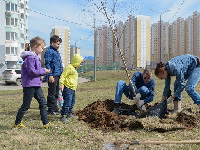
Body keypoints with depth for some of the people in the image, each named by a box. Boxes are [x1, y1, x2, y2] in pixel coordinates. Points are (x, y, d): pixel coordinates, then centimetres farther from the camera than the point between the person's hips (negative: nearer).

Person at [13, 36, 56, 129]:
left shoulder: (36, 57, 15)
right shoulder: (30, 57, -17)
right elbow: (31, 71, -22)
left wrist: (43, 71, 5)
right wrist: (43, 71, -13)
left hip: (36, 85, 10)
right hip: (29, 85, -10)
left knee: (43, 103, 7)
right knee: (26, 106, 0)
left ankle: (46, 123, 12)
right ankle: (17, 123, 15)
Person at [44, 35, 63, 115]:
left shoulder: (57, 52, 20)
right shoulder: (49, 52, -9)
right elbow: (47, 64, -15)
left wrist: (61, 73, 23)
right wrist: (50, 75, -21)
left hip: (58, 75, 9)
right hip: (53, 75, -9)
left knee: (56, 93, 15)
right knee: (52, 94, -2)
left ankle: (55, 108, 23)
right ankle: (51, 109, 4)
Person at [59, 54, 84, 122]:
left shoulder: (74, 69, 19)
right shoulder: (69, 68, -13)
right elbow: (63, 76, -18)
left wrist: (75, 88, 29)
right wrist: (61, 84, -25)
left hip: (72, 89, 10)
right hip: (67, 89, -10)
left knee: (72, 102, 19)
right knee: (67, 103, -13)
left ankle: (69, 114, 32)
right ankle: (63, 116, -8)